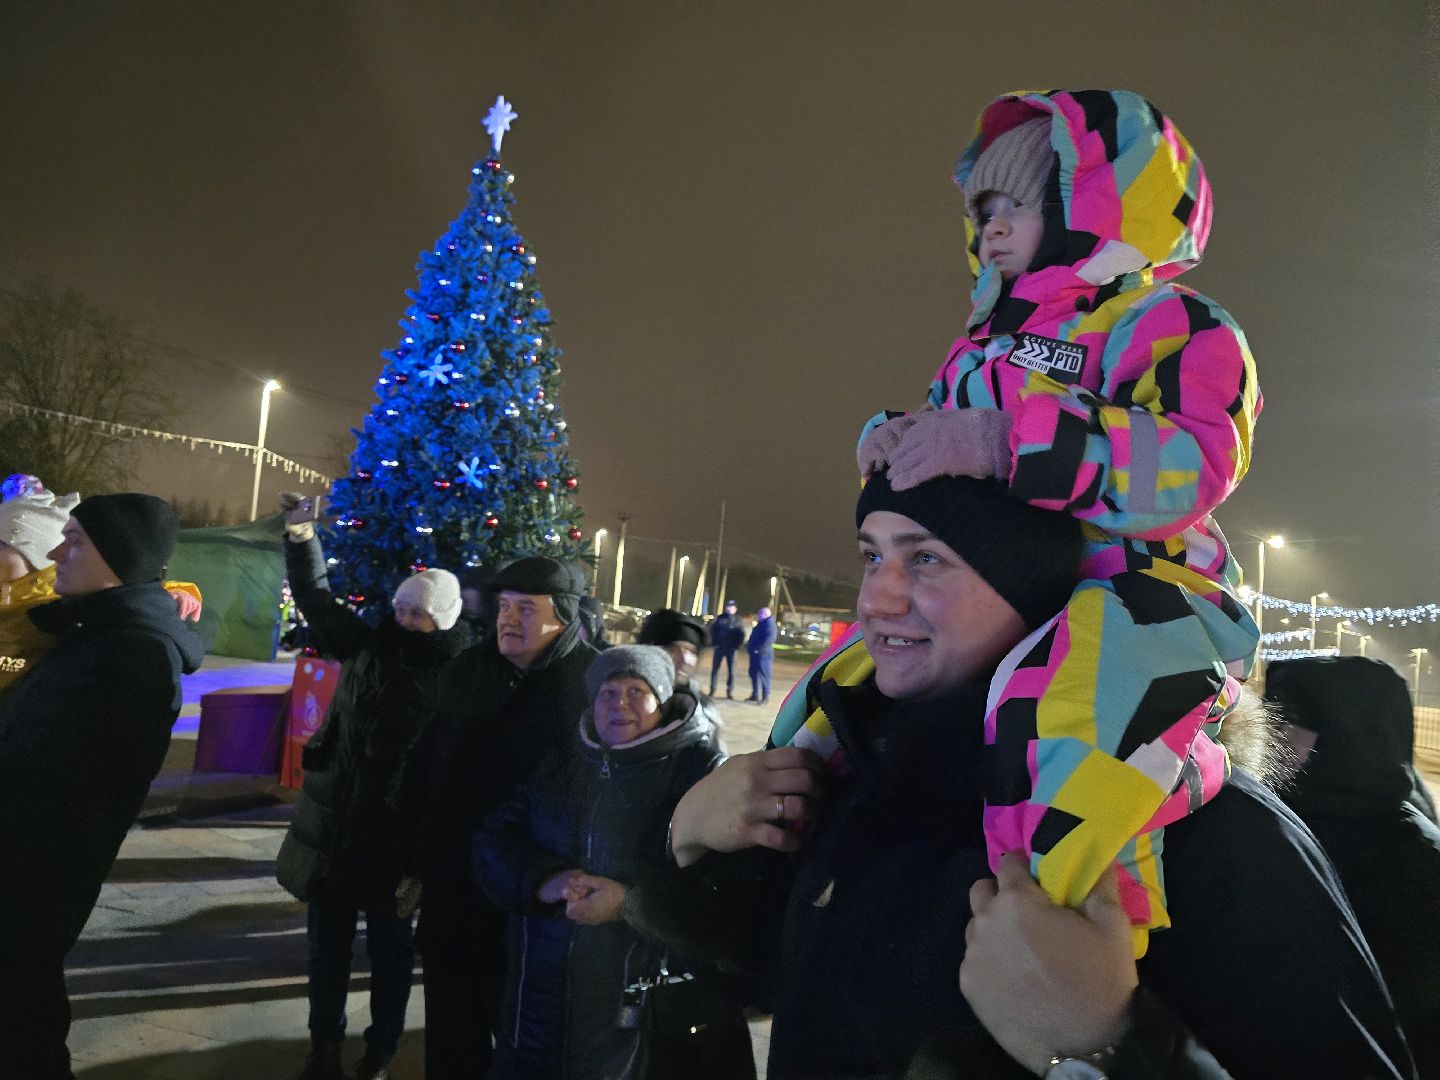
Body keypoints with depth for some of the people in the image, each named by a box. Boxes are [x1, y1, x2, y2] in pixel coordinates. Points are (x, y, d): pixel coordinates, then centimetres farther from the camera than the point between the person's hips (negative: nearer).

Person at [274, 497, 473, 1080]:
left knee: (391, 953, 14)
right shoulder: (365, 647, 1)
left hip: (399, 842, -4)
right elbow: (317, 599, 6)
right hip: (333, 832, 4)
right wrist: (302, 538, -9)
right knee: (327, 948, 18)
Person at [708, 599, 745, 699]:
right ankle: (712, 690, 11)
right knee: (715, 669, 3)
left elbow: (742, 635, 1)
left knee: (731, 671, 3)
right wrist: (714, 643, -6)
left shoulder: (738, 621, 2)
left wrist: (737, 645, -10)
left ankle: (730, 692, 11)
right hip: (719, 647, 0)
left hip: (731, 649, 0)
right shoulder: (720, 618, 1)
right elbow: (713, 630, 3)